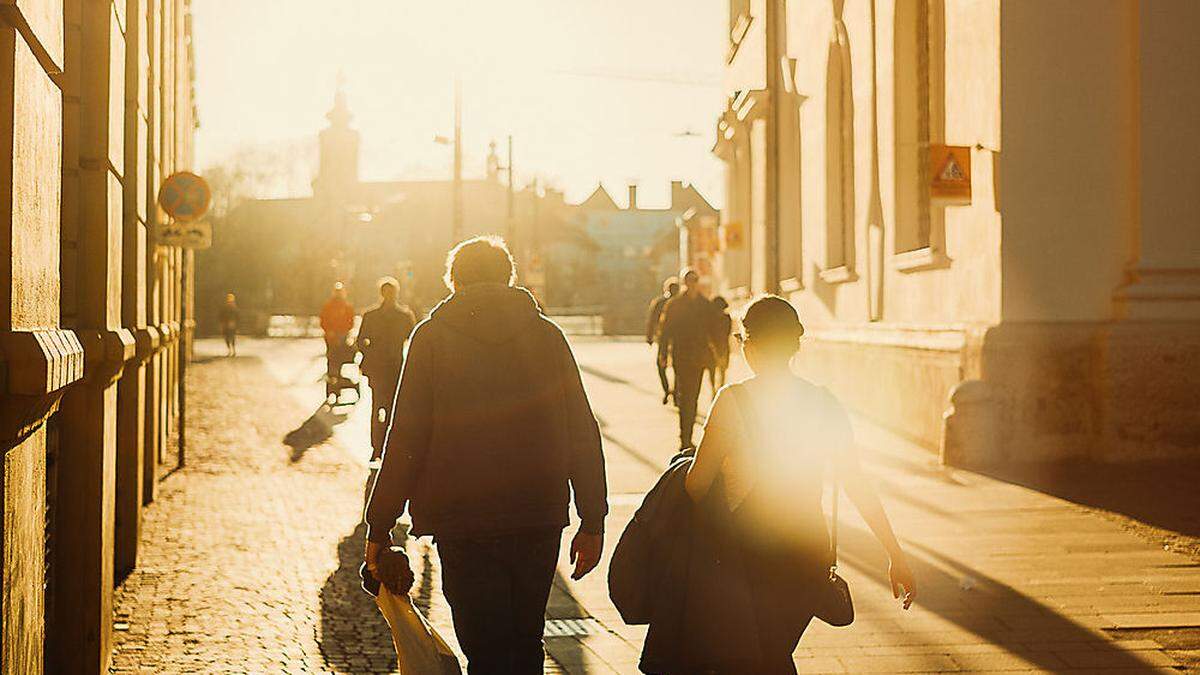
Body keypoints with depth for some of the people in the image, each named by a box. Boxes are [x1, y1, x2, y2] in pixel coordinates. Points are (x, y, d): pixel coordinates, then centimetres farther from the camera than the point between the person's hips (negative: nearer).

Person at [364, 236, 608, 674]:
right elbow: (583, 434, 4)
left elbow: (405, 440, -5)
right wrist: (592, 522, 9)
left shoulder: (432, 336, -1)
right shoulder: (546, 334, 6)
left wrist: (379, 527, 1)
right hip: (540, 519, 3)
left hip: (464, 524, -3)